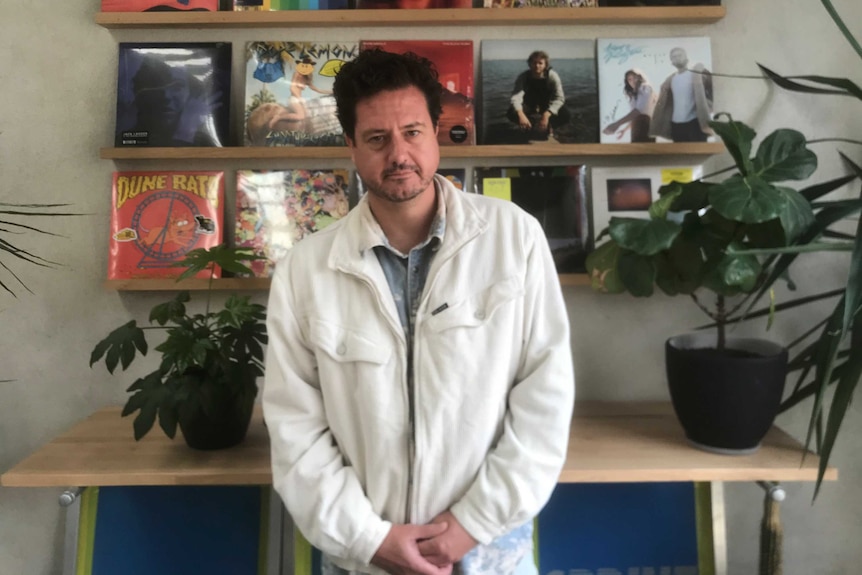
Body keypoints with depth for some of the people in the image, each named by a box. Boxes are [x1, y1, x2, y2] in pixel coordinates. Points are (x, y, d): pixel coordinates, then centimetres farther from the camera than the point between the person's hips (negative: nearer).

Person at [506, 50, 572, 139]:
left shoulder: (552, 76, -23)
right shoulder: (523, 77, -23)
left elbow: (559, 98, -31)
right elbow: (516, 97, -37)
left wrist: (546, 115, -50)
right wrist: (521, 115, -59)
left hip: (547, 108, -1)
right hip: (529, 108, 1)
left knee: (566, 115, -30)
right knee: (511, 113, -29)